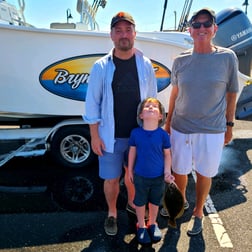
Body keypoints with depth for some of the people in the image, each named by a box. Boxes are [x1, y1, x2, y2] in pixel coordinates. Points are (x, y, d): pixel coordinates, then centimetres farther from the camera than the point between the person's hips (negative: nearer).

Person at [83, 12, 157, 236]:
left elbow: (152, 99, 4)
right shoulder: (101, 67, -7)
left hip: (139, 134, 2)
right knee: (111, 178, 11)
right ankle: (112, 213, 36)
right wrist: (95, 135, -6)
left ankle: (132, 203, 47)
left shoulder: (145, 65, -2)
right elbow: (92, 103, -4)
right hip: (110, 136, -1)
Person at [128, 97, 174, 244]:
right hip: (140, 176, 0)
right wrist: (130, 171, 4)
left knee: (155, 202, 20)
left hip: (158, 177, 1)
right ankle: (141, 226, 42)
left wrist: (167, 172, -10)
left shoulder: (163, 134, -15)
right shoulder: (135, 133, -13)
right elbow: (132, 152, -2)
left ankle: (153, 224, 46)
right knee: (140, 202, 17)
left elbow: (167, 154, -4)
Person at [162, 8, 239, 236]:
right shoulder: (181, 61, 0)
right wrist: (168, 121, 12)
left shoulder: (227, 57, -5)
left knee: (204, 174, 13)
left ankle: (198, 213, 39)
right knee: (179, 171, 16)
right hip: (180, 128, 2)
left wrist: (229, 125, 2)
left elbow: (231, 94, 1)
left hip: (212, 130, -2)